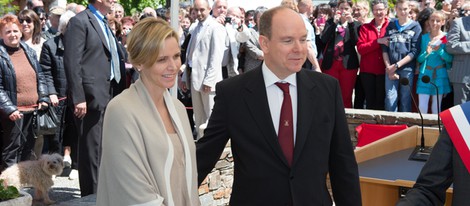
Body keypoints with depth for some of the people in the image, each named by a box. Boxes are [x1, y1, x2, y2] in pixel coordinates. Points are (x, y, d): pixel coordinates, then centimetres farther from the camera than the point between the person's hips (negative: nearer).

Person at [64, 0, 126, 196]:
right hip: (92, 97, -9)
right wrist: (78, 98, -20)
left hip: (110, 96, 9)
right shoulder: (80, 21, -8)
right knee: (92, 149, -3)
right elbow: (72, 62, -15)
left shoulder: (103, 23, 19)